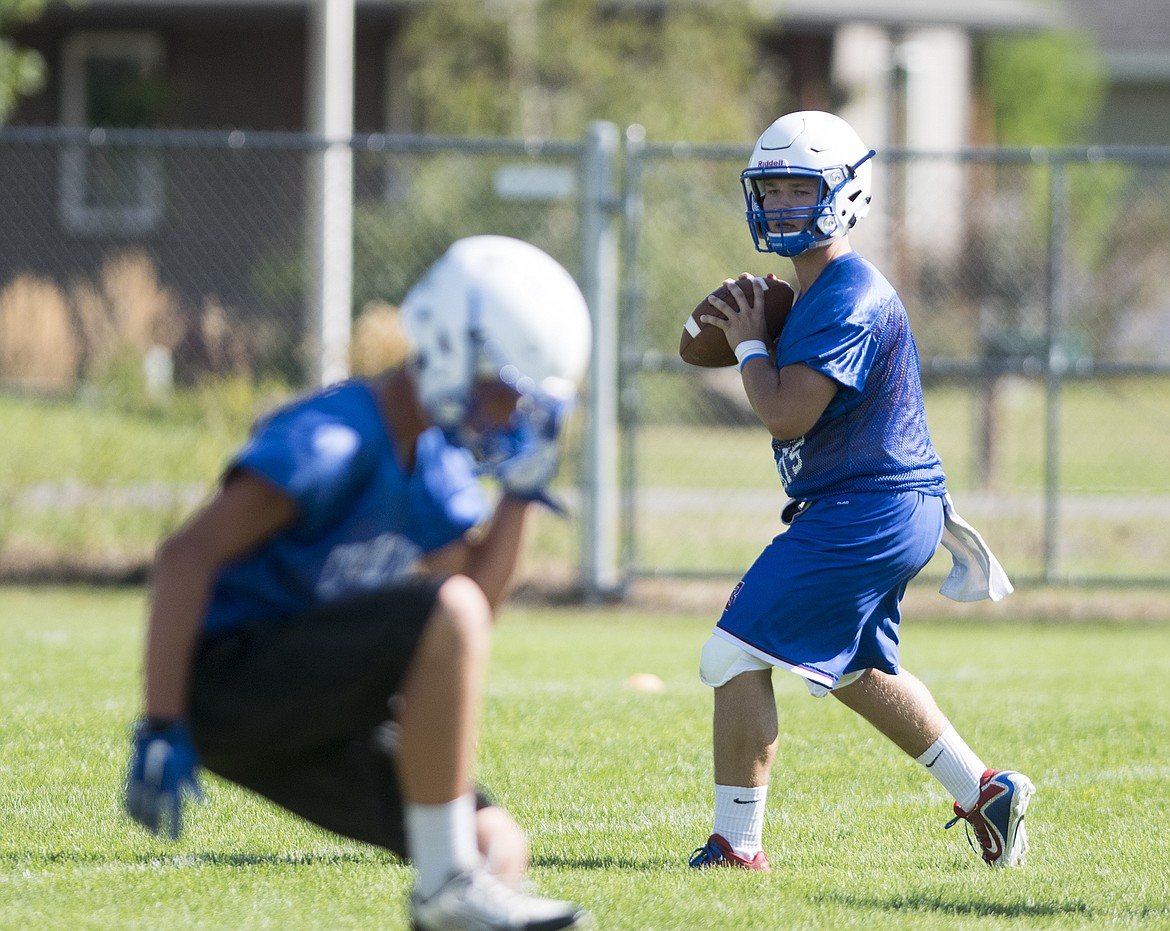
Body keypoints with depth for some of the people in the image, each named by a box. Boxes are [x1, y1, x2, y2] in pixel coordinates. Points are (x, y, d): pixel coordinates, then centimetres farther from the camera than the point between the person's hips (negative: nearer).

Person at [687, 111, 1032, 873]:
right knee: (859, 672, 27)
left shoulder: (849, 301, -19)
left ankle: (737, 844, -8)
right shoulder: (818, 291, 14)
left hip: (864, 516, -11)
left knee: (737, 658, -11)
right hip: (891, 515, 11)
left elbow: (787, 415, -25)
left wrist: (749, 344, -9)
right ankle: (985, 793, 30)